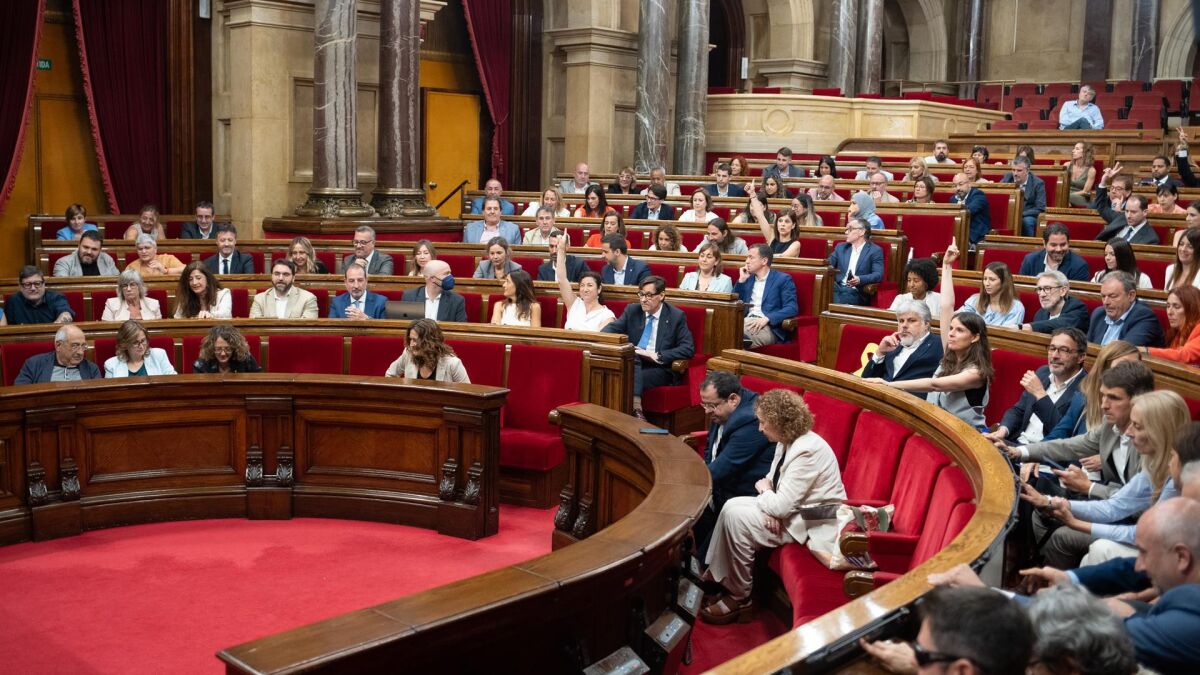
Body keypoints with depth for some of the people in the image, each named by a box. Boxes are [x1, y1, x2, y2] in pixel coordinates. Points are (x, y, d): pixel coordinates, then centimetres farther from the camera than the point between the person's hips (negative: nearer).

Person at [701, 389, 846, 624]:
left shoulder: (806, 451, -27)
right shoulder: (787, 441, 4)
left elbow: (781, 506, -27)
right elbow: (772, 482, 10)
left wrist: (764, 490, -5)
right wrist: (768, 509, -12)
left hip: (813, 524, -10)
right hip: (794, 510, 10)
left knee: (736, 517, -16)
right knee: (732, 506, -1)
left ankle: (739, 598, -4)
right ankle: (718, 576, 6)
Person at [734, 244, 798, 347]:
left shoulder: (783, 279, 4)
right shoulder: (748, 278, 22)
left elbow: (792, 308, -6)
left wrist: (767, 318, -20)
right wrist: (741, 280, 10)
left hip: (768, 327, -5)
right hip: (746, 322, 5)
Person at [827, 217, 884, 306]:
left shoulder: (875, 250, 6)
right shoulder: (841, 247, 23)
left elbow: (878, 275, -6)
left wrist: (860, 279, -23)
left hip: (857, 292, -4)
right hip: (838, 289, 4)